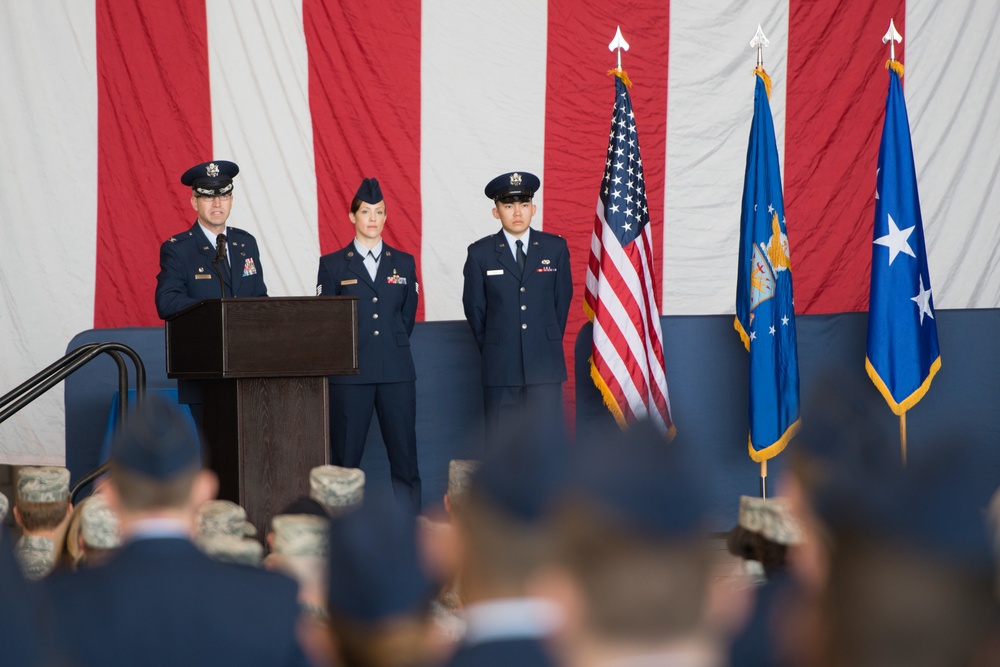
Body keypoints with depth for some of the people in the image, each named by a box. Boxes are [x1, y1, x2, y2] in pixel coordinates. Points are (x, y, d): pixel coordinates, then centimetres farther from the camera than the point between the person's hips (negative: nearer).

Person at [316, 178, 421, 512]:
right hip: (349, 372, -2)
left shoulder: (404, 263, 12)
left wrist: (392, 345, 12)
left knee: (404, 454, 0)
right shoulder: (333, 264, 6)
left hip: (396, 371, 2)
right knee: (345, 456, -1)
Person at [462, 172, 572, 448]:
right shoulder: (480, 253, 2)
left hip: (545, 363, 1)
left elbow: (562, 299, 10)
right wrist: (493, 350, 11)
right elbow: (474, 309, 7)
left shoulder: (555, 248, 4)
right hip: (500, 364, 0)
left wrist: (548, 345, 12)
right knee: (499, 443, 3)